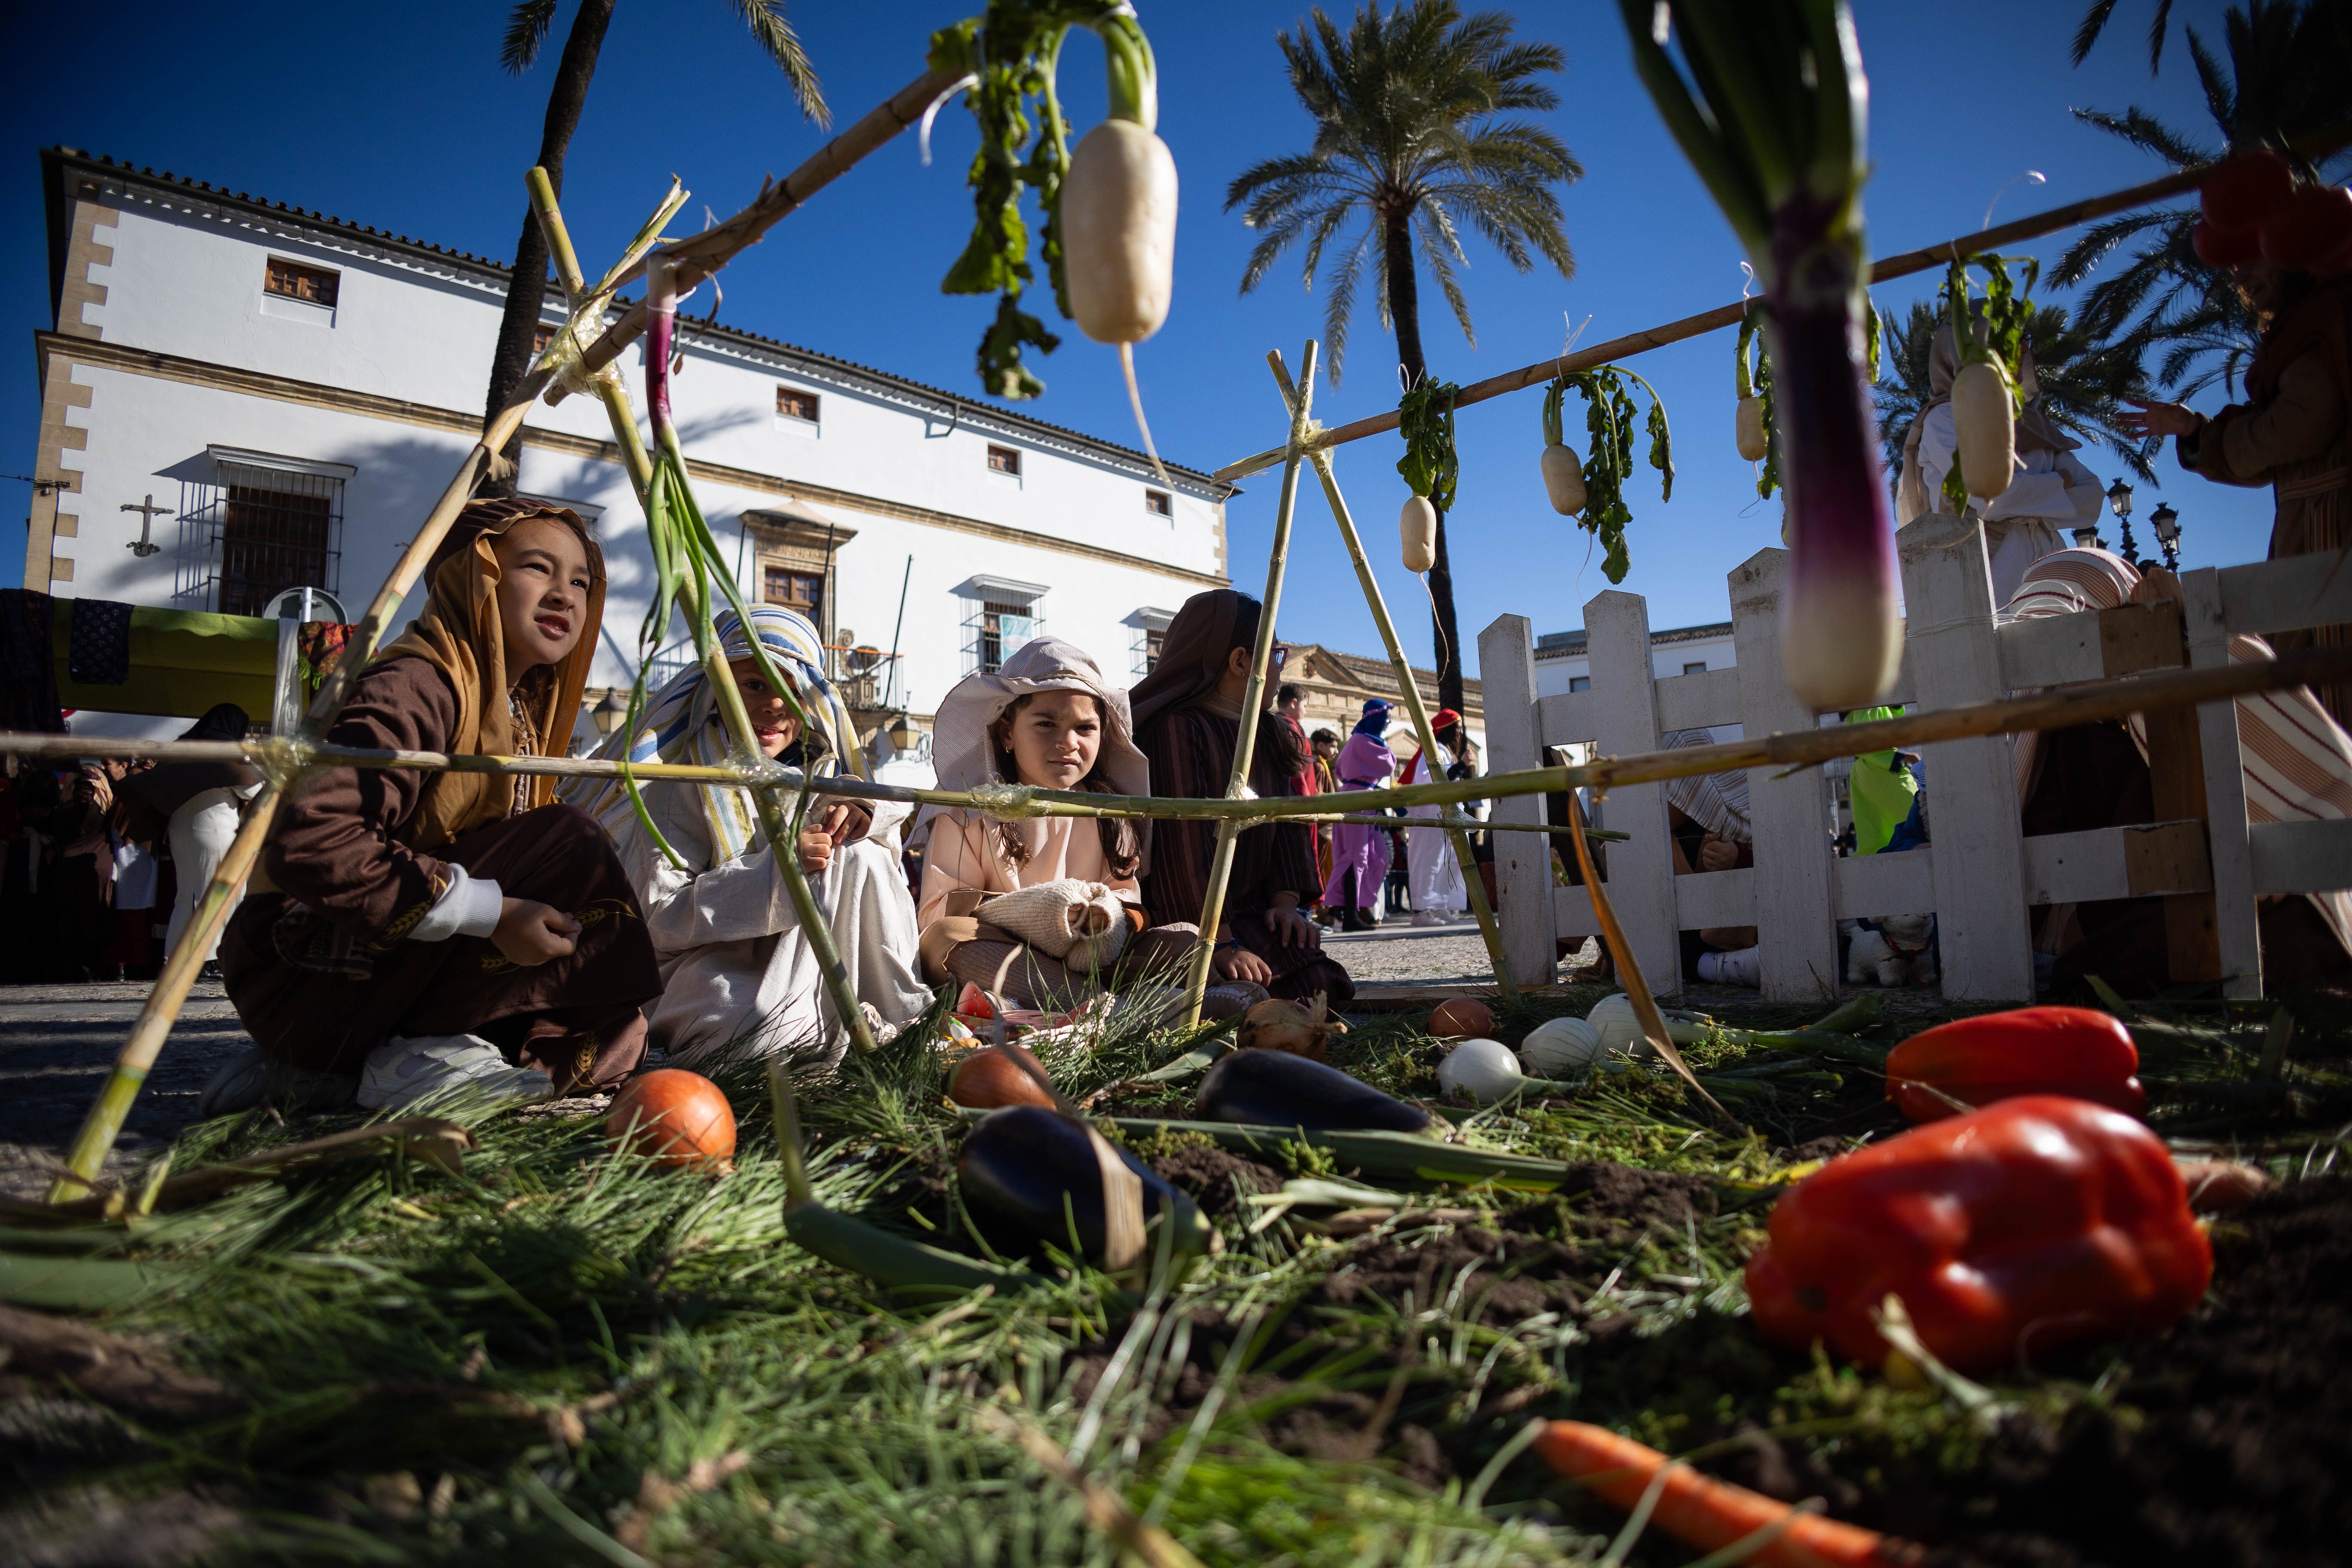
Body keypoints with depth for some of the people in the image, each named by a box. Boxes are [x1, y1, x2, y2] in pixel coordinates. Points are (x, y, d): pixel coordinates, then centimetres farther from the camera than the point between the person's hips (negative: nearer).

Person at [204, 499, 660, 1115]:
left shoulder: (521, 712, 13)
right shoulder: (420, 685, -16)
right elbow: (308, 840, -31)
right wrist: (489, 913, -29)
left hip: (391, 970, 9)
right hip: (311, 970, -9)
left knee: (612, 1034, -2)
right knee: (569, 846, -21)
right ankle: (419, 1057, -13)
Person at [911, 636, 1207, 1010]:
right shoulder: (969, 810, 0)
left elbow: (1128, 899, 6)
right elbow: (939, 913, -8)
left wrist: (1108, 918, -21)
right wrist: (1028, 908, -24)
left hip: (1088, 961, 3)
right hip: (992, 961, -3)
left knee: (1186, 940, -15)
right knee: (946, 937, -33)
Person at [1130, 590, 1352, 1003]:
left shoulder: (1268, 733, 16)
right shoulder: (1176, 730, -13)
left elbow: (1288, 821, 13)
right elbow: (1182, 843, -19)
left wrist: (1286, 900, -4)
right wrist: (1220, 944, -22)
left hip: (1254, 912, 8)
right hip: (1186, 925, -7)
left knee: (1319, 982, -16)